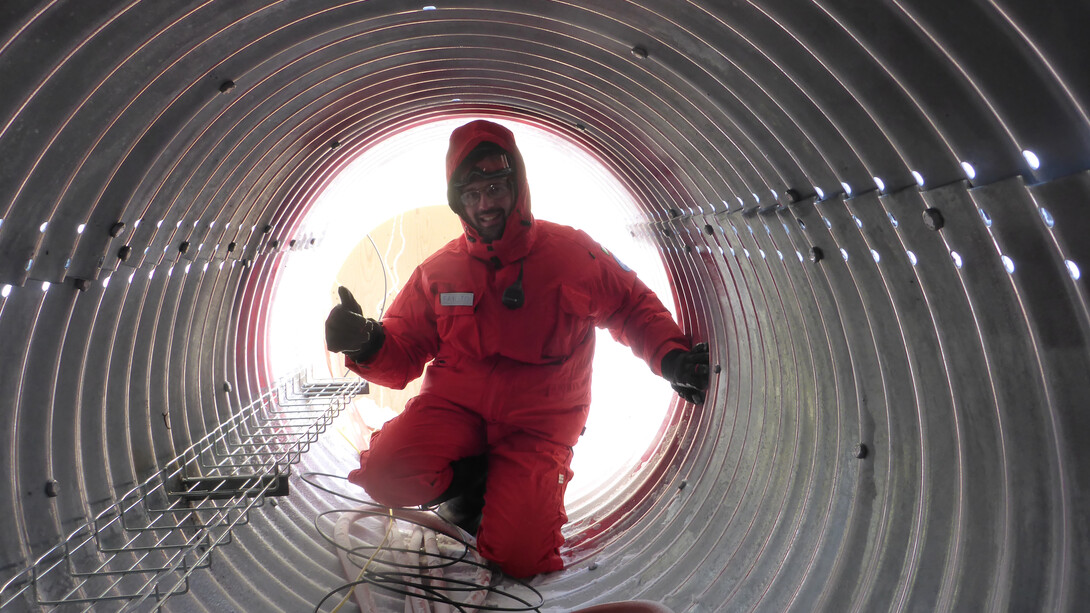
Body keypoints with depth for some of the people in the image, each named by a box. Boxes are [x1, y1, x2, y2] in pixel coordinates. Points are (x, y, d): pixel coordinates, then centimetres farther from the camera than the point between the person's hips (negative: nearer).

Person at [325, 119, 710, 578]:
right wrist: (365, 342, -20)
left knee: (516, 556, -19)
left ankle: (523, 490, 16)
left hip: (537, 424, -2)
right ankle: (476, 479, 5)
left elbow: (633, 307, 9)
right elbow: (401, 356, 4)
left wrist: (671, 356, -9)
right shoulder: (438, 271, 2)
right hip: (456, 405, 2)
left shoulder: (573, 253, -4)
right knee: (386, 473, -27)